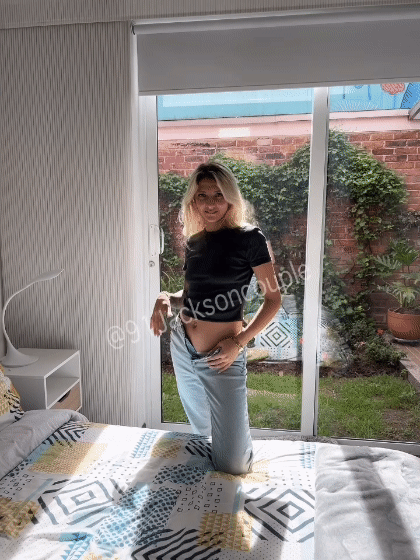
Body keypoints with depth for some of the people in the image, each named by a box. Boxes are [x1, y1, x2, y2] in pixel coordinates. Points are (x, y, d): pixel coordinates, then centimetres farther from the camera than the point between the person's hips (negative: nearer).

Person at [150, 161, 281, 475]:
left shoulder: (249, 238, -10)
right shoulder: (194, 242, 7)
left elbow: (273, 299, -8)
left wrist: (239, 342, -16)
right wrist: (167, 300, -4)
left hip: (222, 356, -5)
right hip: (182, 347, 6)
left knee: (233, 465, 2)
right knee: (202, 431, 22)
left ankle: (239, 418, 31)